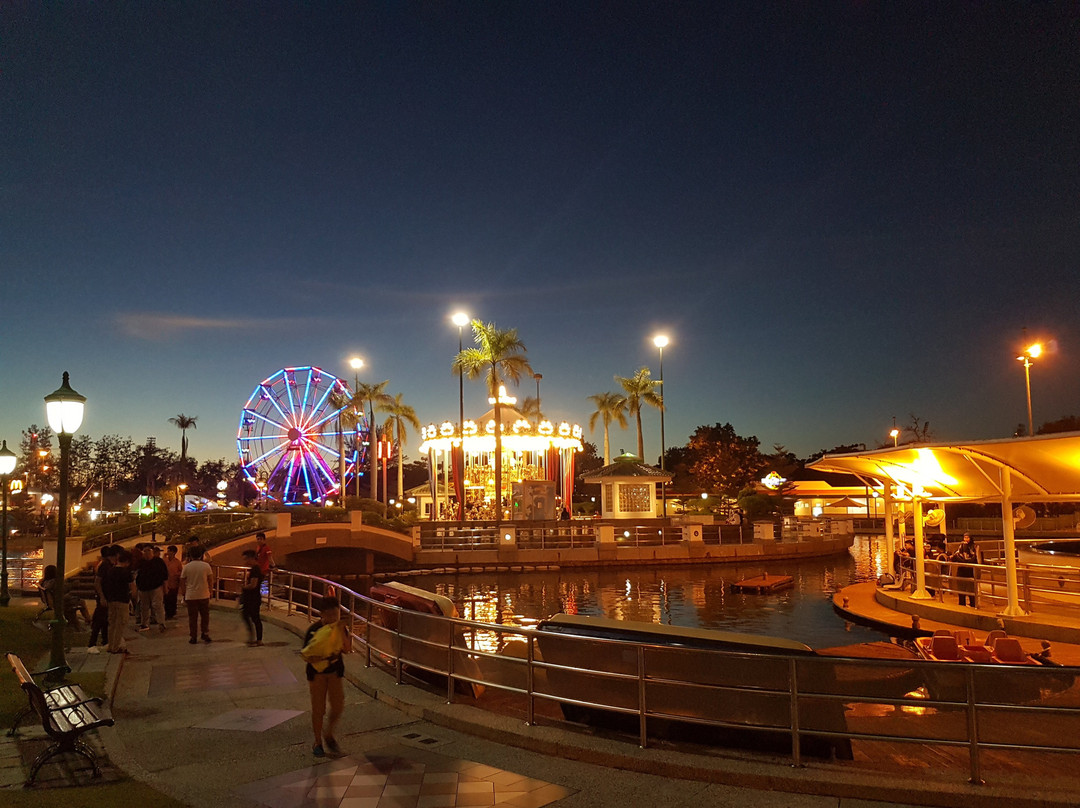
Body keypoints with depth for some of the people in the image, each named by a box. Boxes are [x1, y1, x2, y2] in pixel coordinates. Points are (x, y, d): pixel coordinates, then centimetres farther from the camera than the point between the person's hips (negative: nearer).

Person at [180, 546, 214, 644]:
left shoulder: (186, 567, -4)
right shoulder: (206, 566, -5)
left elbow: (182, 582, 1)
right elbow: (211, 580, 0)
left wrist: (184, 594, 12)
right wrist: (209, 589, 14)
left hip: (190, 596, 0)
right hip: (204, 595, 0)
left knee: (192, 617, 7)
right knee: (205, 616, 13)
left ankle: (194, 637, 9)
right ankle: (205, 634, 9)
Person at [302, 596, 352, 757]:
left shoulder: (341, 628, -5)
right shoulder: (314, 630, -18)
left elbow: (347, 649, -12)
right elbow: (308, 656, -18)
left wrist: (342, 633, -22)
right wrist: (326, 657, -30)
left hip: (335, 671, 4)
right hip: (317, 672, -4)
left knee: (338, 707, 5)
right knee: (318, 709, 6)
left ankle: (329, 735, 30)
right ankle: (317, 742, 25)